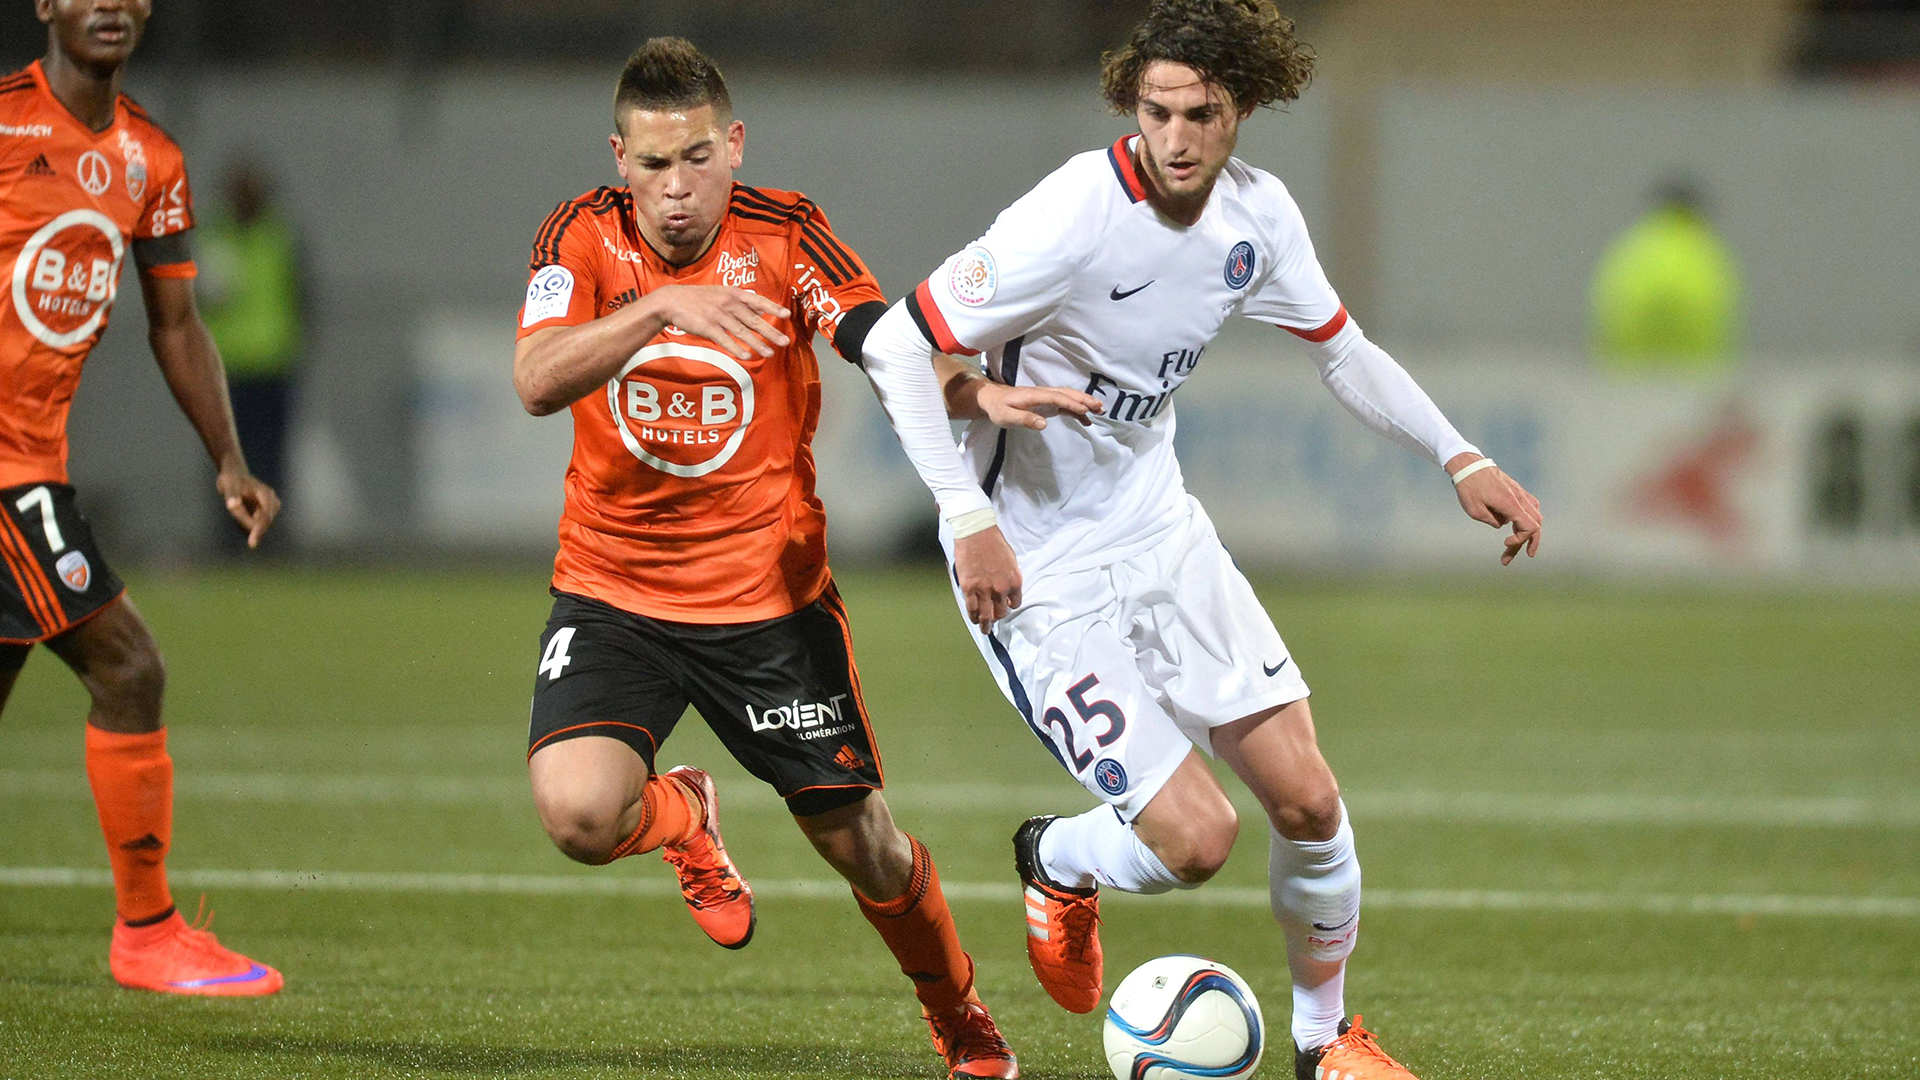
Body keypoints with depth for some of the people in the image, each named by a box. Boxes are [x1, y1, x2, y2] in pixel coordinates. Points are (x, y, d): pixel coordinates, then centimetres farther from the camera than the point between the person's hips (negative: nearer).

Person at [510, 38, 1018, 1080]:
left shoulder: (782, 234, -9)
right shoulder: (585, 239, -8)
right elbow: (536, 381, -25)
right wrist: (663, 305, -40)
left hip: (770, 593, 0)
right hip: (612, 592, 0)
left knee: (859, 841, 3)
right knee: (577, 812, -23)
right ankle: (683, 818, 15)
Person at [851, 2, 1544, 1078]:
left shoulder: (1257, 212, -5)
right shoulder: (1075, 220, -26)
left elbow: (1343, 350, 13)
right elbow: (897, 346, -21)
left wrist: (1463, 460, 4)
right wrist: (970, 522, -24)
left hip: (1163, 533, 7)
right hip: (1038, 575, -7)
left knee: (1308, 799, 2)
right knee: (1195, 839, -12)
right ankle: (1059, 865, 23)